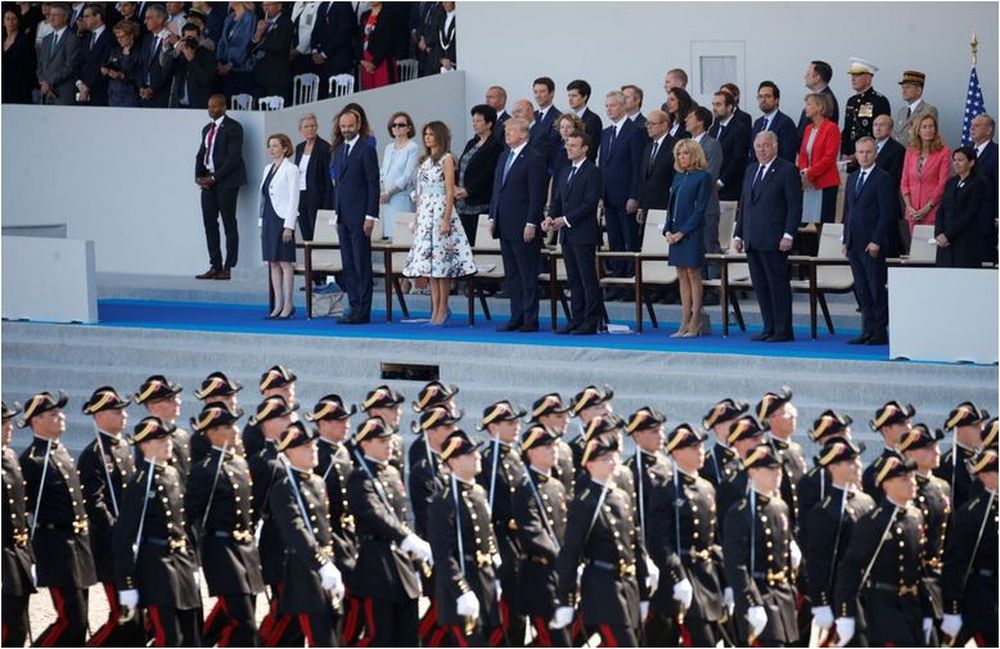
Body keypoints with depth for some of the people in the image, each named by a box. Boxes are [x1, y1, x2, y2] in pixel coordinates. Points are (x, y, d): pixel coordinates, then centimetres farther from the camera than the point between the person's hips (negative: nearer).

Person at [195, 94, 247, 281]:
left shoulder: (233, 128, -7)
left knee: (229, 224, -4)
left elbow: (234, 157, -14)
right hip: (209, 180, 8)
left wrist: (214, 178, -16)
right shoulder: (207, 129, 17)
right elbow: (201, 154, 18)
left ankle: (227, 268, -4)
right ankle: (215, 266, 9)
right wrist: (199, 176, 0)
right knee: (209, 223, 5)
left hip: (226, 181, -8)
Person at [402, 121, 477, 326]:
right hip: (425, 215, 7)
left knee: (442, 261, -7)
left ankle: (443, 309, -3)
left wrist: (446, 220, -16)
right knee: (429, 261, 5)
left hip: (440, 212, -7)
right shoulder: (425, 161, 16)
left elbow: (450, 192, -10)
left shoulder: (446, 159, -5)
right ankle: (435, 309, 7)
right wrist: (417, 219, 15)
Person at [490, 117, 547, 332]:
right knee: (511, 276, 10)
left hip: (523, 228, -9)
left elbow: (537, 195, -14)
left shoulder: (533, 159, -9)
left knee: (528, 276, -3)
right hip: (505, 227, 9)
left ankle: (530, 320, -1)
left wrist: (531, 224, -18)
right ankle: (516, 318, 14)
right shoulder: (504, 159, 16)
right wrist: (493, 217, 12)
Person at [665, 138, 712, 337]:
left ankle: (695, 323, 0)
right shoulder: (678, 177, 14)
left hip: (692, 232, -7)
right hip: (676, 233, 7)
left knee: (693, 274, -4)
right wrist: (668, 230, 3)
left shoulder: (702, 177, -7)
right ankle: (685, 324, 10)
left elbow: (700, 209, -12)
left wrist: (683, 232, -15)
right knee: (682, 276, 7)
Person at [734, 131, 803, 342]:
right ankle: (769, 328, 12)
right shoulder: (751, 171, 18)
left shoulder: (787, 171, -4)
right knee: (760, 286, 7)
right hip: (753, 241, 7)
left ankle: (783, 330, 0)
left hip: (774, 241, -7)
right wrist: (738, 234, 15)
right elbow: (743, 204, 21)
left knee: (778, 285, -4)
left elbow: (795, 205, -9)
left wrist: (788, 235, -16)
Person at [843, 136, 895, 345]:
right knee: (861, 290, 7)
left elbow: (887, 213, -11)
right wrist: (846, 240, 13)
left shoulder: (883, 179, -6)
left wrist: (876, 241, -16)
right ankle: (868, 330, 11)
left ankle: (880, 332, 0)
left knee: (877, 288, -4)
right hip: (855, 245, 7)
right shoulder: (852, 179, 17)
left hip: (873, 244, -7)